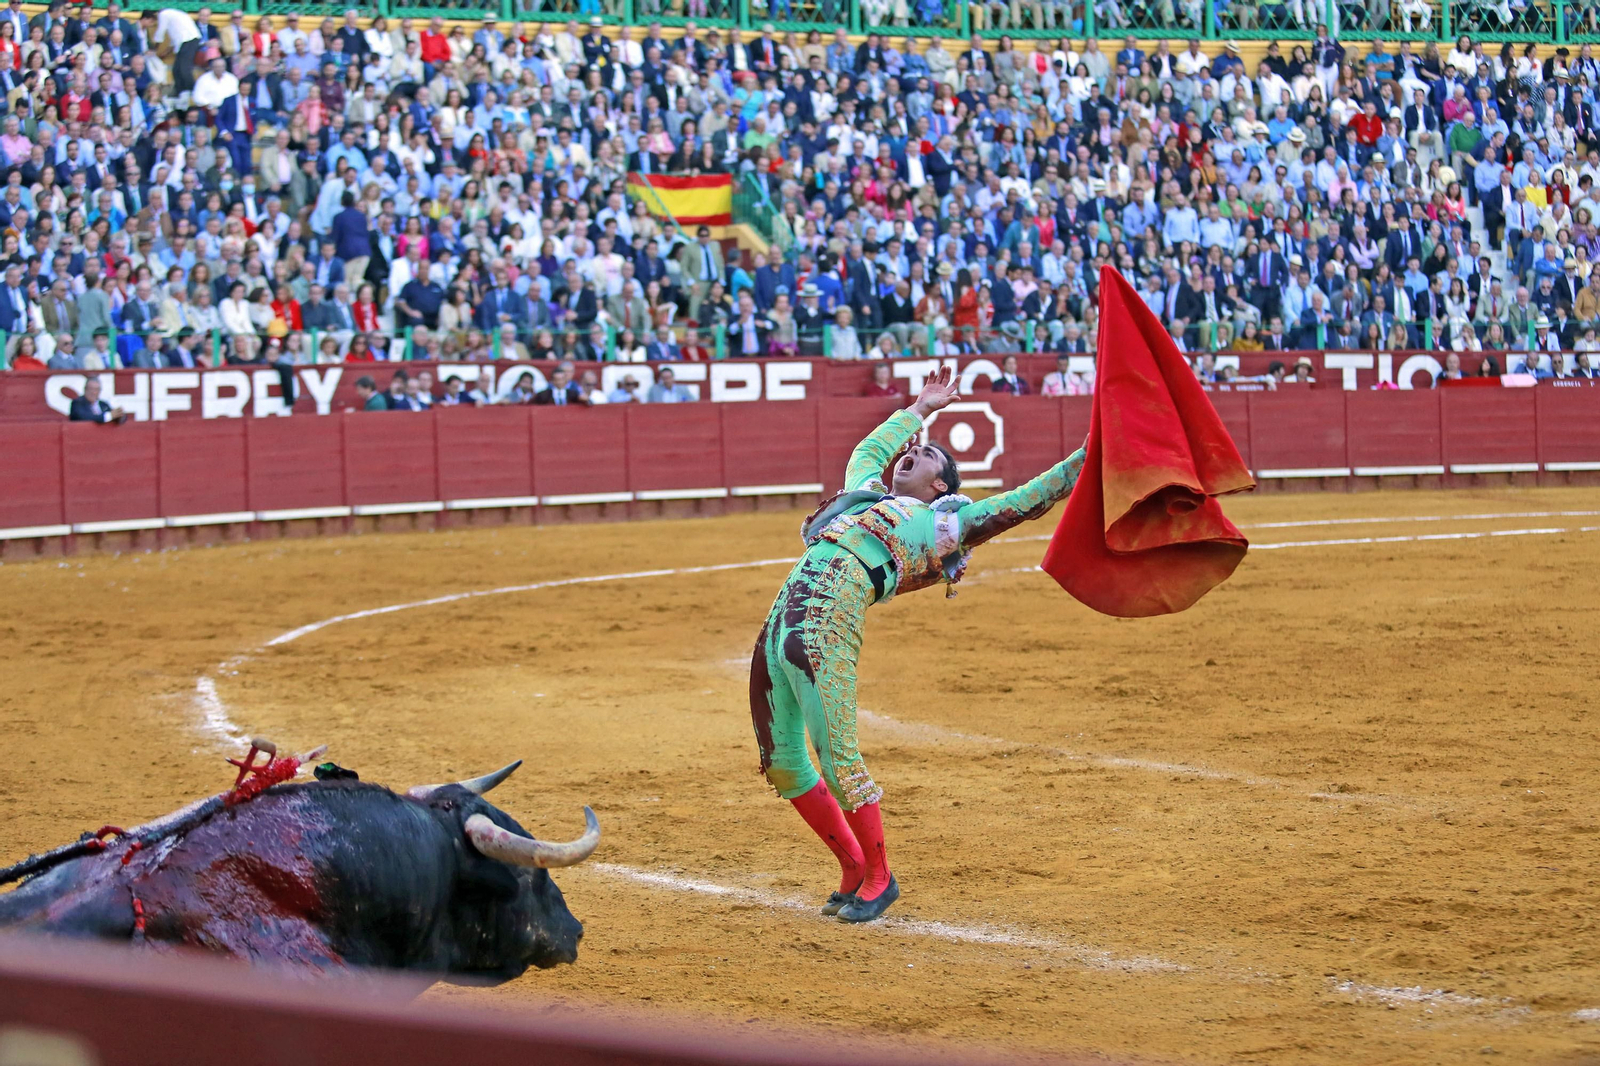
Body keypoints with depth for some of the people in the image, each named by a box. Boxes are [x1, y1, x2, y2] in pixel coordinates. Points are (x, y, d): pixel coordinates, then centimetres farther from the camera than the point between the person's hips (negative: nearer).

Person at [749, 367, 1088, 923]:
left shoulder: (944, 523, 15)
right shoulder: (869, 493, 32)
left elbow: (1024, 501, 14)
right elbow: (870, 449, 51)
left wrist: (1084, 457, 12)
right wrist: (922, 408, 58)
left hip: (831, 617, -7)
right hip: (784, 618, 7)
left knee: (835, 754, -11)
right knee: (780, 759, 9)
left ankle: (879, 877, 7)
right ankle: (853, 868, 21)